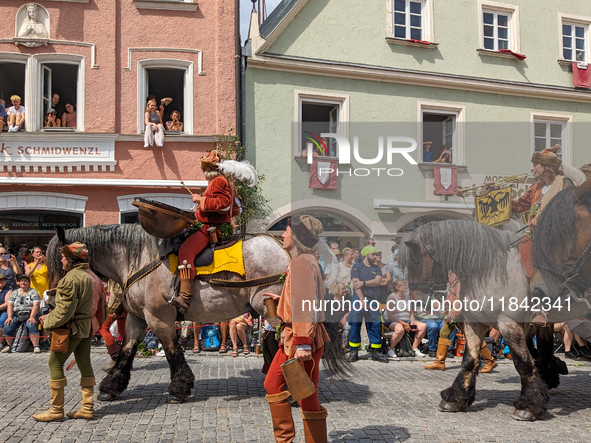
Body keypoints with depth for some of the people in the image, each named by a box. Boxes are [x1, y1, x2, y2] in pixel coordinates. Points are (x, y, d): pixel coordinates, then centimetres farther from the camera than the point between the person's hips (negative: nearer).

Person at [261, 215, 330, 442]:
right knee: (273, 384, 16)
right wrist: (281, 299, 27)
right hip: (291, 337, 11)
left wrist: (303, 343, -28)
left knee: (307, 397, -2)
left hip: (303, 338, -11)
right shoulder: (304, 260, 16)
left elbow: (306, 304, -24)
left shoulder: (302, 262, -16)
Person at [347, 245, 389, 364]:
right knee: (355, 325, -2)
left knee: (376, 326, 2)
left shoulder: (377, 268, 14)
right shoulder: (356, 267, 1)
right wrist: (362, 300, -16)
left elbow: (377, 281, -4)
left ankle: (376, 352, 9)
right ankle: (353, 352, 7)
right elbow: (355, 284, -9)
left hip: (373, 300, 4)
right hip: (358, 299, -4)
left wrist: (363, 283, -13)